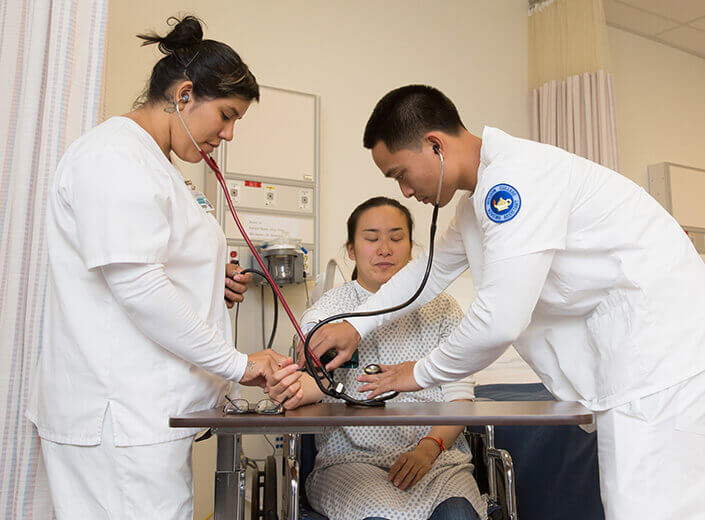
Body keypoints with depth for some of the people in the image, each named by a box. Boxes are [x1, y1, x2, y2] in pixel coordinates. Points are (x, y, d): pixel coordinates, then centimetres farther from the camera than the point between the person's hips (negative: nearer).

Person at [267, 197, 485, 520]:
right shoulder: (325, 311, 8)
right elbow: (319, 373, -11)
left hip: (437, 457, 2)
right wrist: (298, 387, -36)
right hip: (351, 460, -1)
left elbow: (458, 395, 5)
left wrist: (429, 448, -14)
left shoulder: (441, 308, 12)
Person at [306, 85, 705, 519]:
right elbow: (433, 269, 26)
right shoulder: (480, 197, 13)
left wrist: (422, 373, -7)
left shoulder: (516, 174, -21)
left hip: (665, 350, -10)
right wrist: (356, 325, 19)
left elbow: (501, 320, -25)